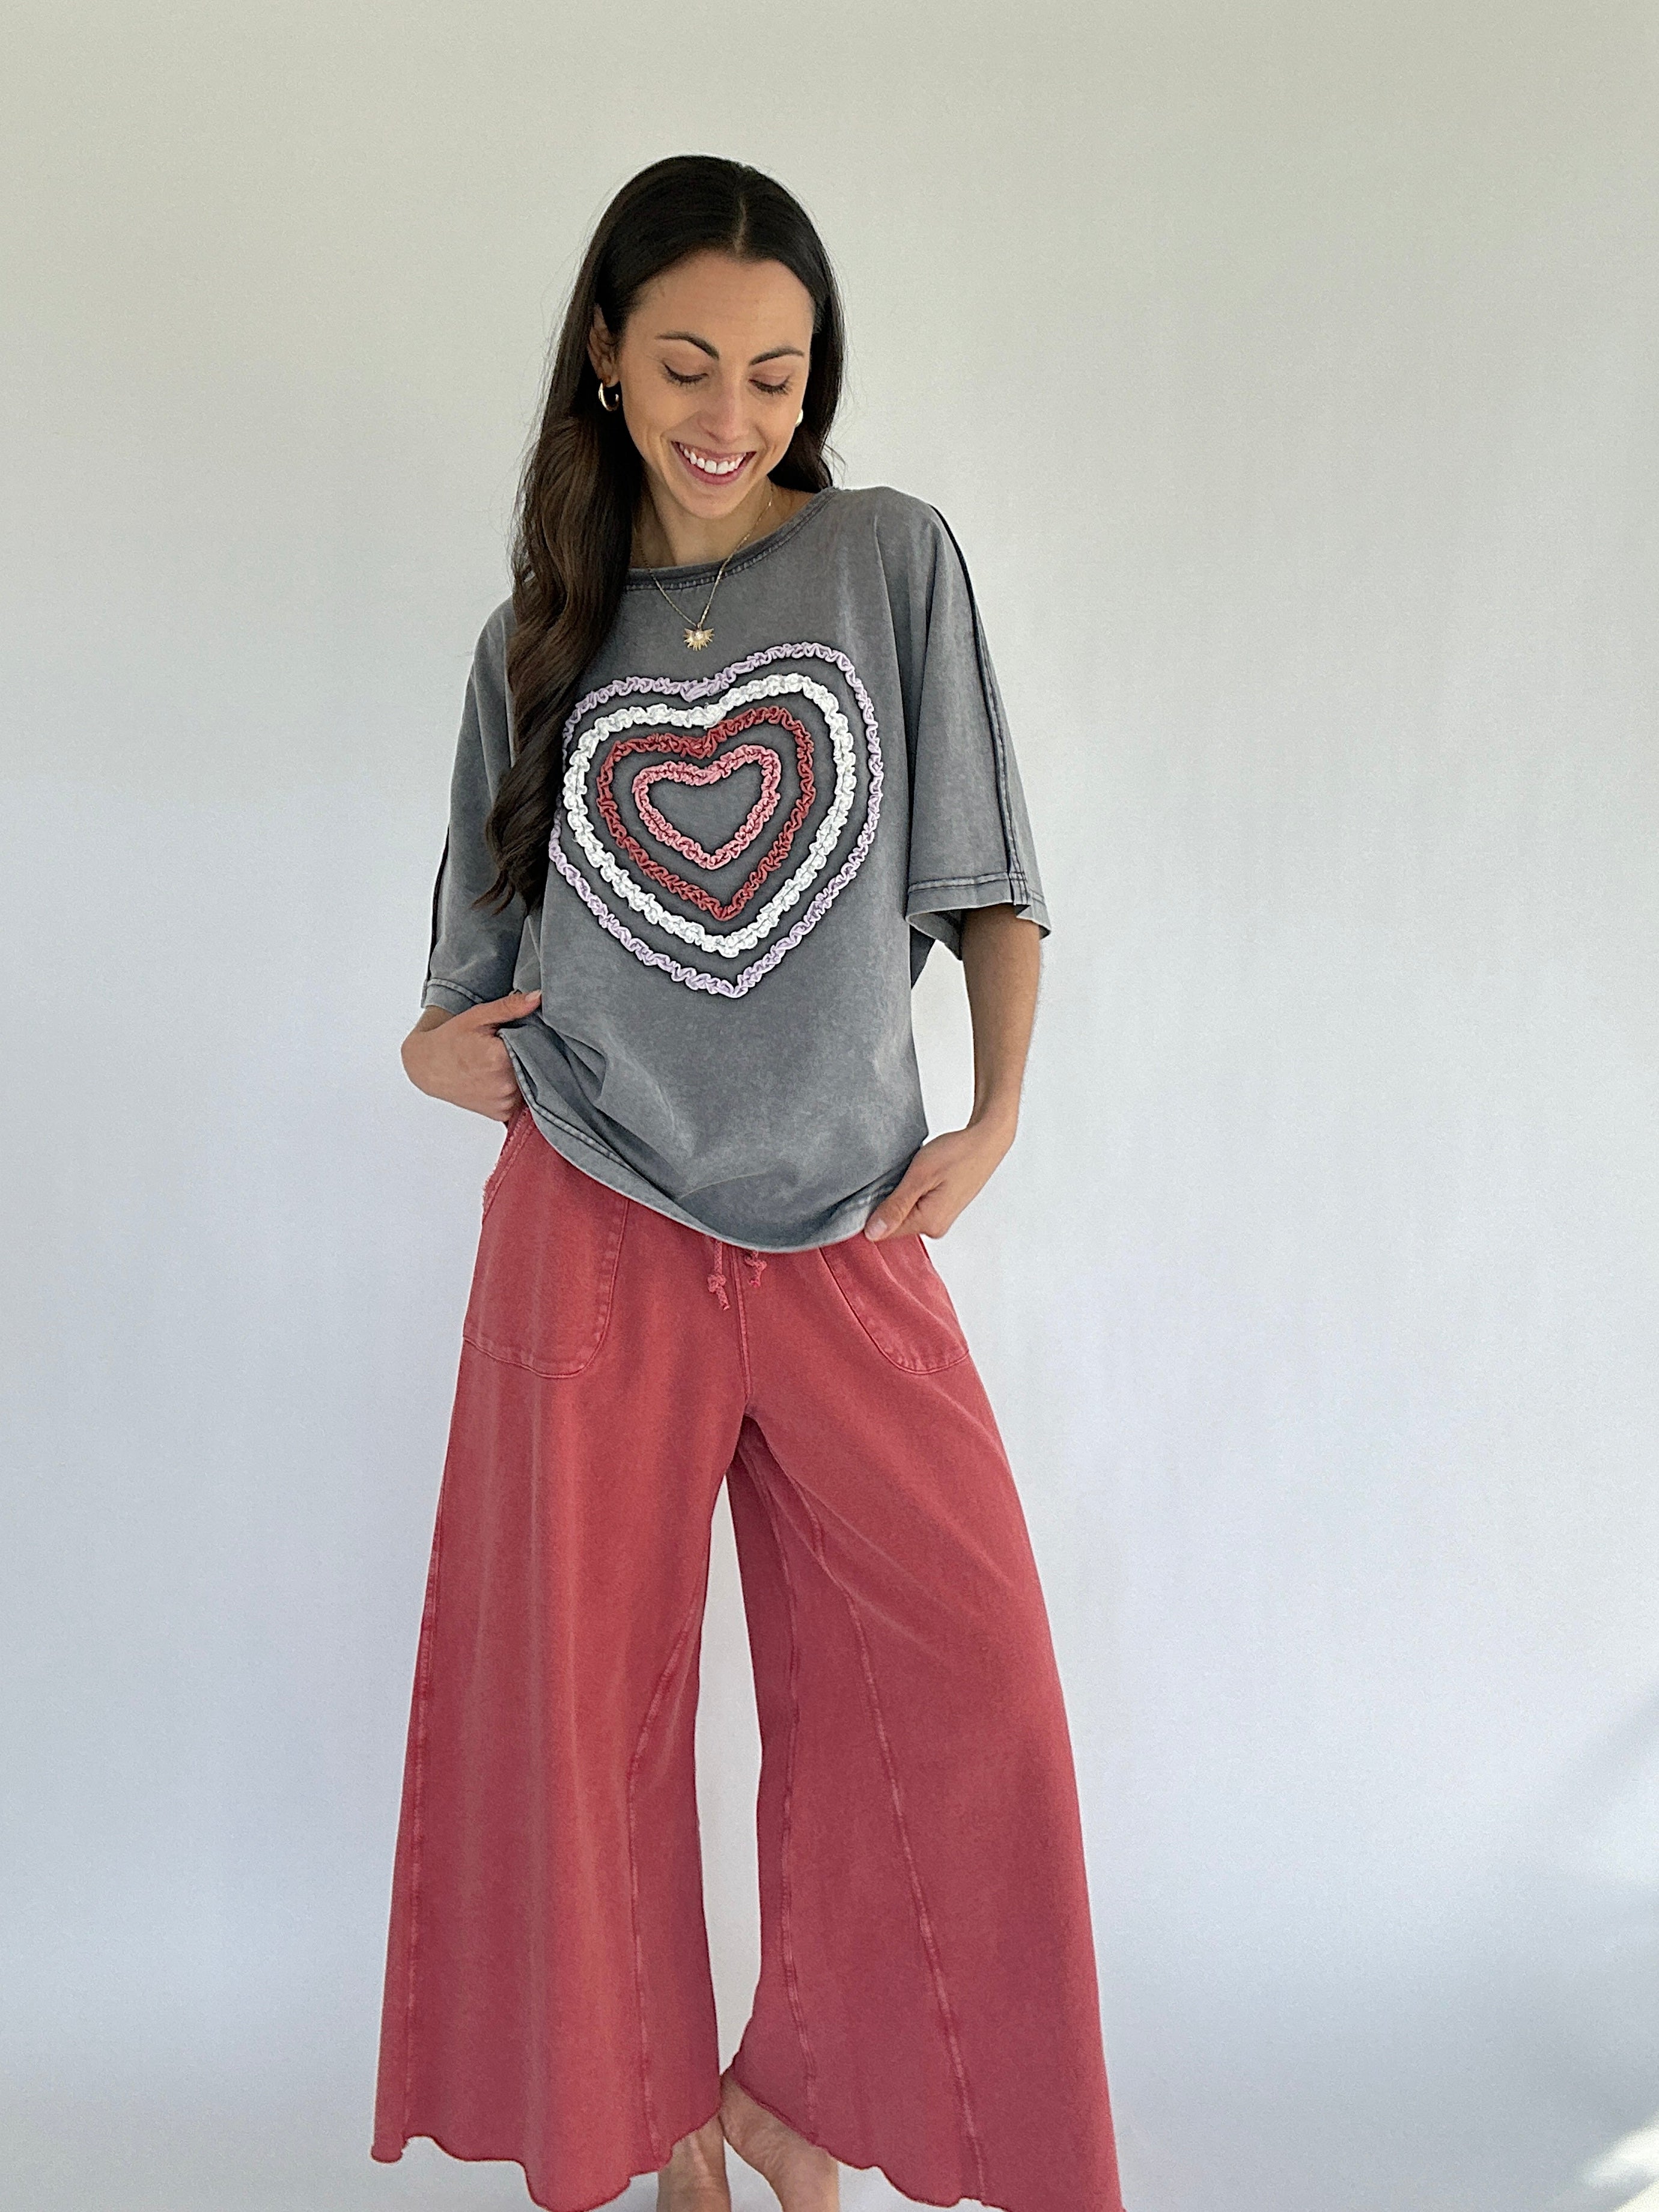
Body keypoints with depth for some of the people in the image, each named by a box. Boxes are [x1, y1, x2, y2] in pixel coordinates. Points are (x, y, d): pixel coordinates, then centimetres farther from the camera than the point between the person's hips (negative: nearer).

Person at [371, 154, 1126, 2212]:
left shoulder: (895, 561, 4)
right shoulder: (531, 637, 9)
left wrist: (994, 1118, -6)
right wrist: (431, 1044, -2)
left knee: (960, 1675, -4)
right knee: (588, 1683, 7)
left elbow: (990, 877, 4)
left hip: (850, 1227, 0)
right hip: (597, 1227, 1)